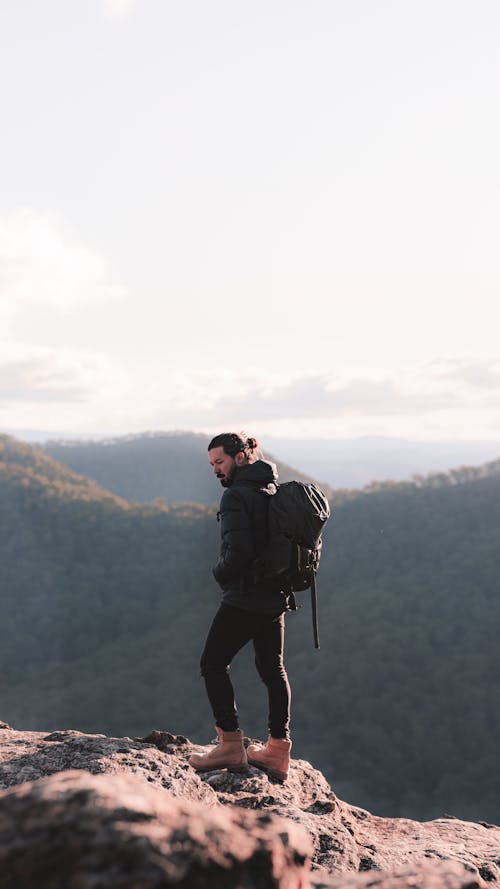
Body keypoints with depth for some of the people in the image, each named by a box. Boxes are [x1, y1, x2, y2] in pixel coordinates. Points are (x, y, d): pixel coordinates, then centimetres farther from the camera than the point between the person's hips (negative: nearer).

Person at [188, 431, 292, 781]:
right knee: (273, 668, 13)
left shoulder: (236, 496, -15)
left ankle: (231, 745, -1)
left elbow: (238, 550, -24)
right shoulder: (275, 491, 11)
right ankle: (278, 750, 17)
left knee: (213, 664, 2)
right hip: (276, 598, 9)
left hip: (244, 598, -9)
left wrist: (220, 572, -6)